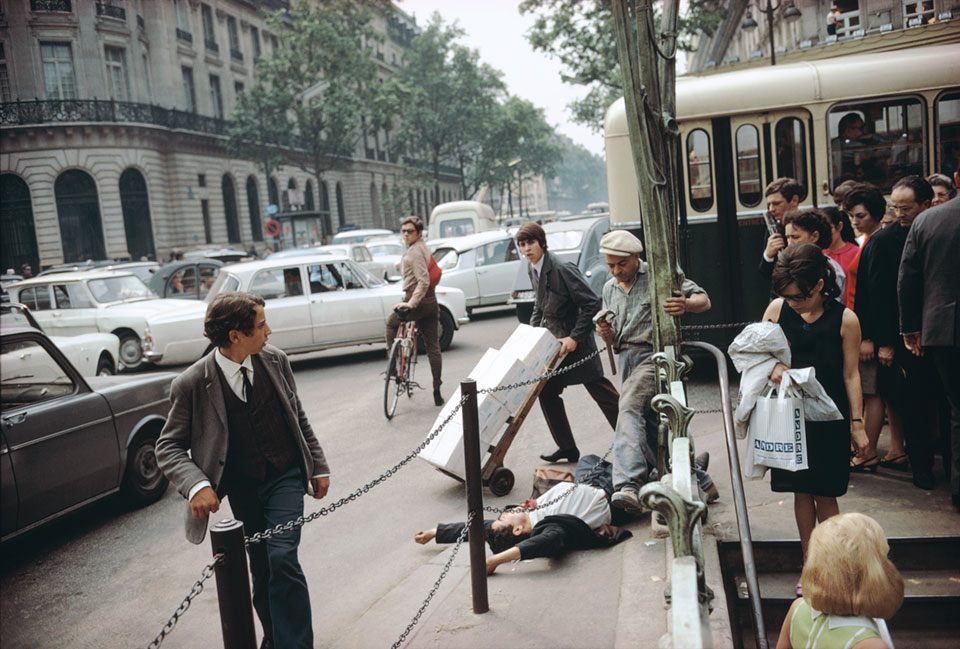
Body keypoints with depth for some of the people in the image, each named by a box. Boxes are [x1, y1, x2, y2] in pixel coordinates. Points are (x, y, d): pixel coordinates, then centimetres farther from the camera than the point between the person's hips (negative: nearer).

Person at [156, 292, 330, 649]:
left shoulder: (274, 359, -5)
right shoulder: (192, 383, -15)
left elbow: (298, 416, 7)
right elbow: (168, 446, -9)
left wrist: (318, 466, 9)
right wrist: (196, 485, -25)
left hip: (285, 476, 1)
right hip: (242, 488, 0)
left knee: (282, 558, -13)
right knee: (261, 569, 10)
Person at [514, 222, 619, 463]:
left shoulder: (562, 269, -20)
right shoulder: (533, 271, 7)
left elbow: (592, 303, -21)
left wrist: (575, 338, -22)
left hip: (575, 343, -9)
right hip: (552, 344, 9)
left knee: (602, 392, -2)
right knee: (547, 393, 8)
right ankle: (567, 447, 20)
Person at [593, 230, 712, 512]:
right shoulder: (609, 288, 20)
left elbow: (704, 300, -5)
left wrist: (686, 304, -30)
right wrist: (607, 334, -3)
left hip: (654, 353, -8)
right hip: (627, 358, 8)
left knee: (629, 409, -28)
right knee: (643, 424, 9)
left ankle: (628, 485, -39)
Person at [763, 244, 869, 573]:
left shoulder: (845, 320, -10)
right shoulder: (777, 309, -4)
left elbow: (851, 374, -5)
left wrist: (857, 423, -3)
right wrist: (772, 366, -16)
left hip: (828, 417, -2)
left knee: (824, 494, 4)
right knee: (801, 491, 9)